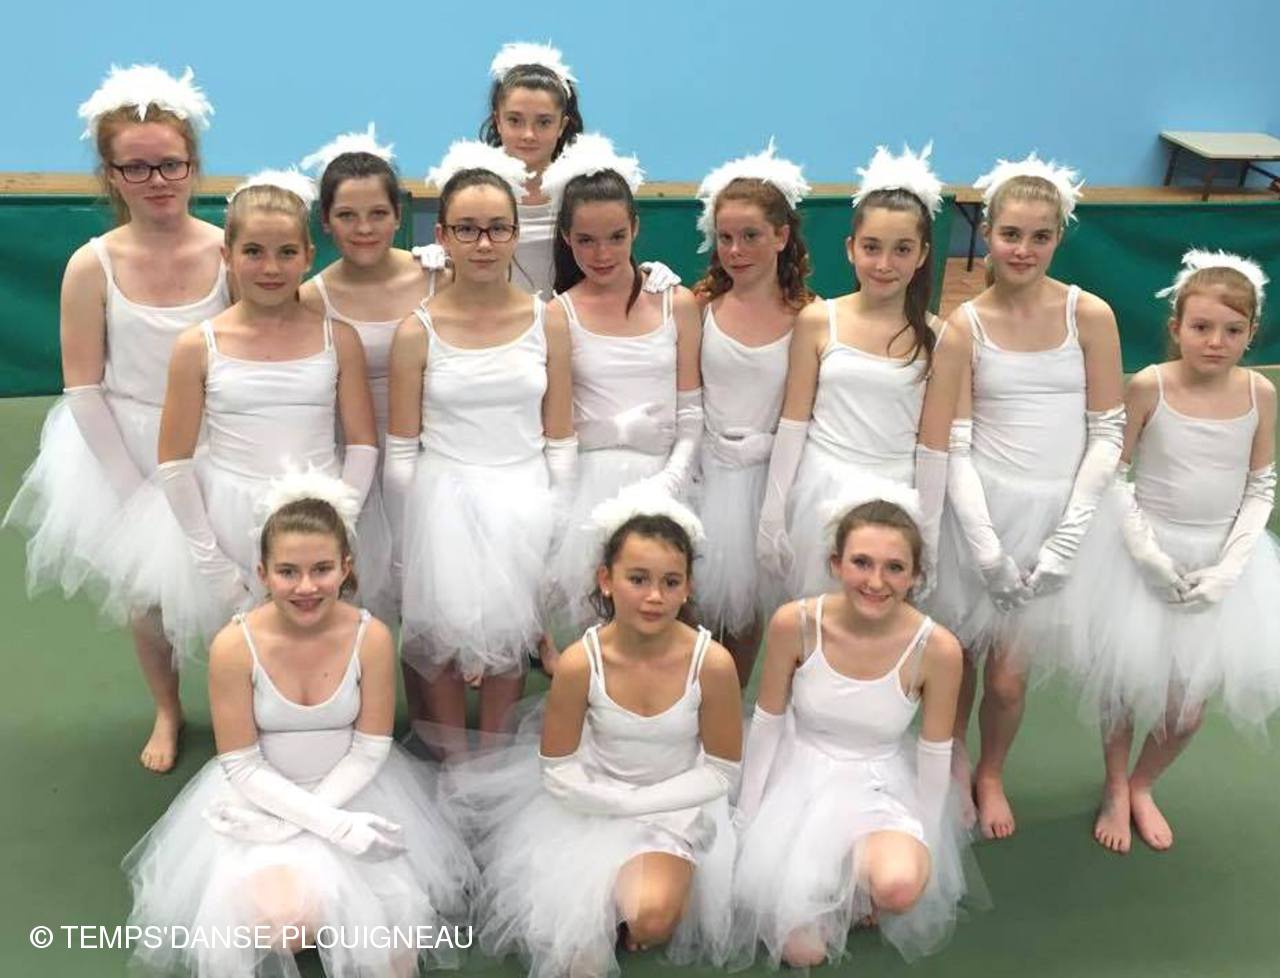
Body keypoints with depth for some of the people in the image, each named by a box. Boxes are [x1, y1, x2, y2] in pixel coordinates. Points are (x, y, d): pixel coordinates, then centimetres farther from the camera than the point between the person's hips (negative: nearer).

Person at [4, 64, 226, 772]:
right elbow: (84, 390, -8)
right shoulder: (92, 267, -14)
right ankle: (166, 712, 40)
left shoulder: (230, 253, -14)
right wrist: (137, 488, -10)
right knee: (147, 591, 14)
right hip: (125, 451, 1)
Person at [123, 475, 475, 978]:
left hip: (351, 787, 1)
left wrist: (293, 820, -17)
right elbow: (241, 764, -13)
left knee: (388, 934, -17)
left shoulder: (372, 637, -18)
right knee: (279, 918, -22)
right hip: (263, 795, 0)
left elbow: (369, 752, -9)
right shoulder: (234, 646, -21)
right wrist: (331, 824, -21)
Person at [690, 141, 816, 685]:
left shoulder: (806, 315, -6)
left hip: (765, 473, 0)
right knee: (691, 602, 7)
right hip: (704, 470, 0)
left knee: (746, 601, 15)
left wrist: (767, 441, -9)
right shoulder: (699, 305, -3)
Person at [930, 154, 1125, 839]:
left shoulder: (1089, 315, -4)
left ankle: (990, 775, 36)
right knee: (962, 653, 12)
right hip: (980, 507, 0)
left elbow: (1107, 435, -3)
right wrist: (985, 545, -13)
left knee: (1010, 675, 4)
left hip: (1055, 512, 0)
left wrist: (1066, 538, -9)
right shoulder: (964, 325, -5)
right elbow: (955, 445, -6)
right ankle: (952, 756, 44)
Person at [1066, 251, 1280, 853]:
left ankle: (1143, 786, 38)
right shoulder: (1149, 386, -15)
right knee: (1126, 686, 10)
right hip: (1144, 551, -2)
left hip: (1220, 559, 2)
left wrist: (1227, 567, -10)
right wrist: (1147, 550, -16)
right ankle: (1115, 792, 37)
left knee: (1187, 708, 9)